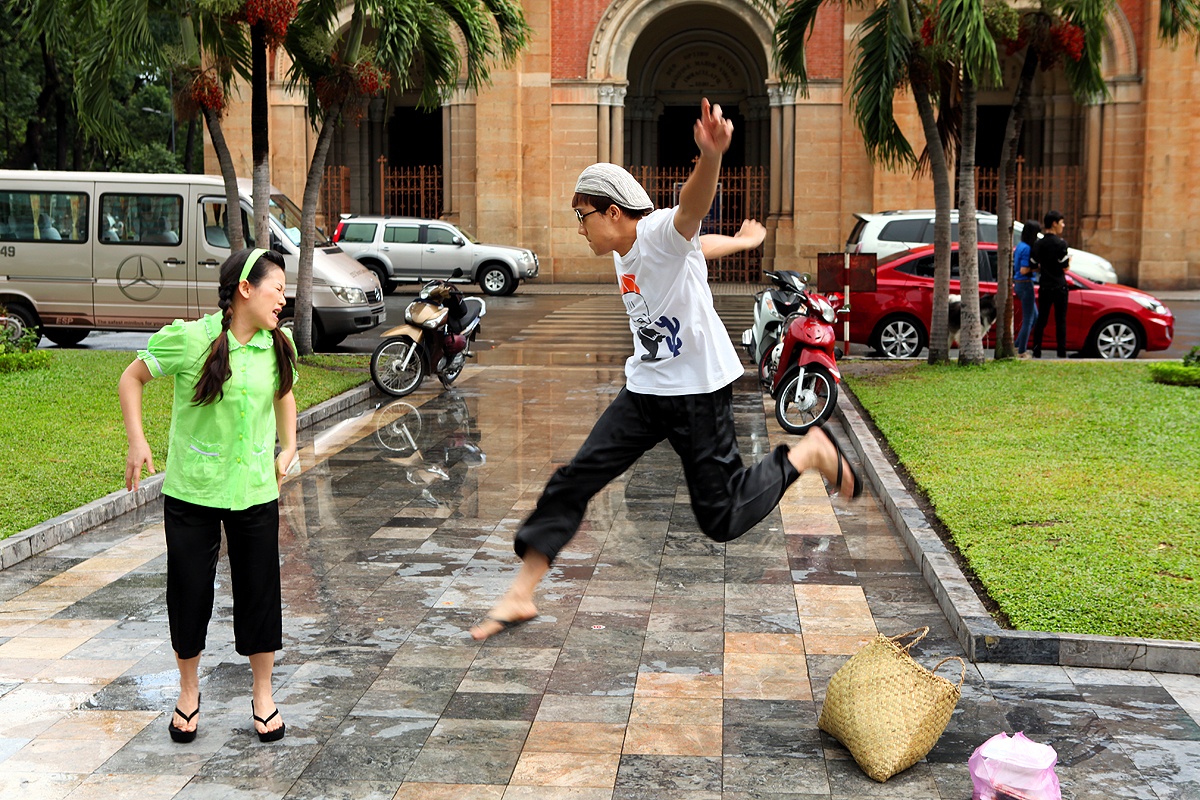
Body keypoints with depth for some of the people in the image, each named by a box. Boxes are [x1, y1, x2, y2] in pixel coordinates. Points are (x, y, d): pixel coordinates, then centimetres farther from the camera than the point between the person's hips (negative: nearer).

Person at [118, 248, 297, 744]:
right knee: (189, 592, 8)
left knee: (259, 592, 9)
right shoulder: (190, 339, -15)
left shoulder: (277, 345, -1)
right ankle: (188, 692, 31)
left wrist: (289, 447, 9)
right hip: (191, 492, -3)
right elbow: (132, 377, -2)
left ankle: (262, 694, 27)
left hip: (255, 491, 3)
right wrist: (137, 442, -9)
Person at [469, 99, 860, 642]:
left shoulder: (662, 234, -18)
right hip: (644, 390, 8)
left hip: (700, 391, -8)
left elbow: (691, 210, -43)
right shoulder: (623, 254, 8)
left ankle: (809, 453, 20)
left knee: (722, 521, -3)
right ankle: (520, 595, 4)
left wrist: (711, 156, -62)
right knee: (572, 482, -3)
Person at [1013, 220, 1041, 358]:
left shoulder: (1020, 245, 8)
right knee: (1028, 319, 0)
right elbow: (1024, 270, -23)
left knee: (1034, 316, 20)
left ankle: (1018, 345, 21)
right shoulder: (1027, 248, -19)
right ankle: (1021, 351, 6)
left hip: (1018, 283, 10)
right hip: (1025, 284, -10)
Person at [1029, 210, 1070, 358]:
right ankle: (1061, 353, 1)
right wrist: (1069, 260, 9)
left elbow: (1033, 266, 7)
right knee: (1060, 320, 1)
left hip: (1044, 286, 5)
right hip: (1059, 286, -4)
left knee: (1041, 320, 8)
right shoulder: (1060, 243, -12)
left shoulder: (1039, 244, 4)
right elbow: (1065, 267, -11)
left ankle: (1037, 352, 7)